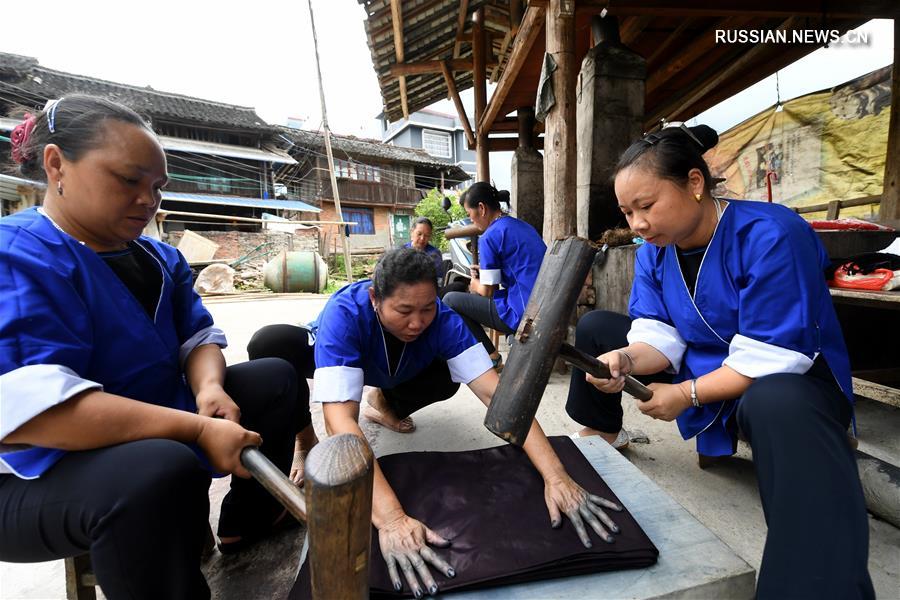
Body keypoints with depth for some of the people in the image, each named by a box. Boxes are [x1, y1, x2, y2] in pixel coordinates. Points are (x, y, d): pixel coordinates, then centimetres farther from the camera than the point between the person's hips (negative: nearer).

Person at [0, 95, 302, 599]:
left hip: (157, 427, 8)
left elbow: (198, 336, 4)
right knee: (164, 472, -39)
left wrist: (209, 388, -19)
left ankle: (248, 520, 17)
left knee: (276, 377, 6)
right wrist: (197, 429, -34)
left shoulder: (160, 257, 5)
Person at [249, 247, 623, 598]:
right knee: (270, 344, -32)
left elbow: (495, 392, -42)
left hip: (395, 373, 3)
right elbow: (341, 418, -52)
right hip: (332, 354, -2)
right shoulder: (345, 314, -43)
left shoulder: (443, 320, -35)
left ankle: (387, 401, 10)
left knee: (449, 379, -25)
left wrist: (555, 477, -52)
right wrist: (390, 519, -62)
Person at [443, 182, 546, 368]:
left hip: (523, 315, -9)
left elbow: (487, 292, -8)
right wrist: (485, 272, 23)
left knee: (451, 300, 0)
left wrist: (474, 284, 14)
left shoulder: (490, 237, -12)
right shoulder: (523, 226, 13)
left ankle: (491, 357, 7)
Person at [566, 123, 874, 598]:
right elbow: (659, 336, -9)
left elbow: (769, 360, -27)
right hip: (700, 369, 7)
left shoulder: (770, 236, -25)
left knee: (778, 405, -45)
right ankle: (601, 434, 19)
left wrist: (686, 394, -20)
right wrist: (624, 360, -31)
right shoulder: (654, 251, -4)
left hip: (785, 384, -6)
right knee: (593, 328, 2)